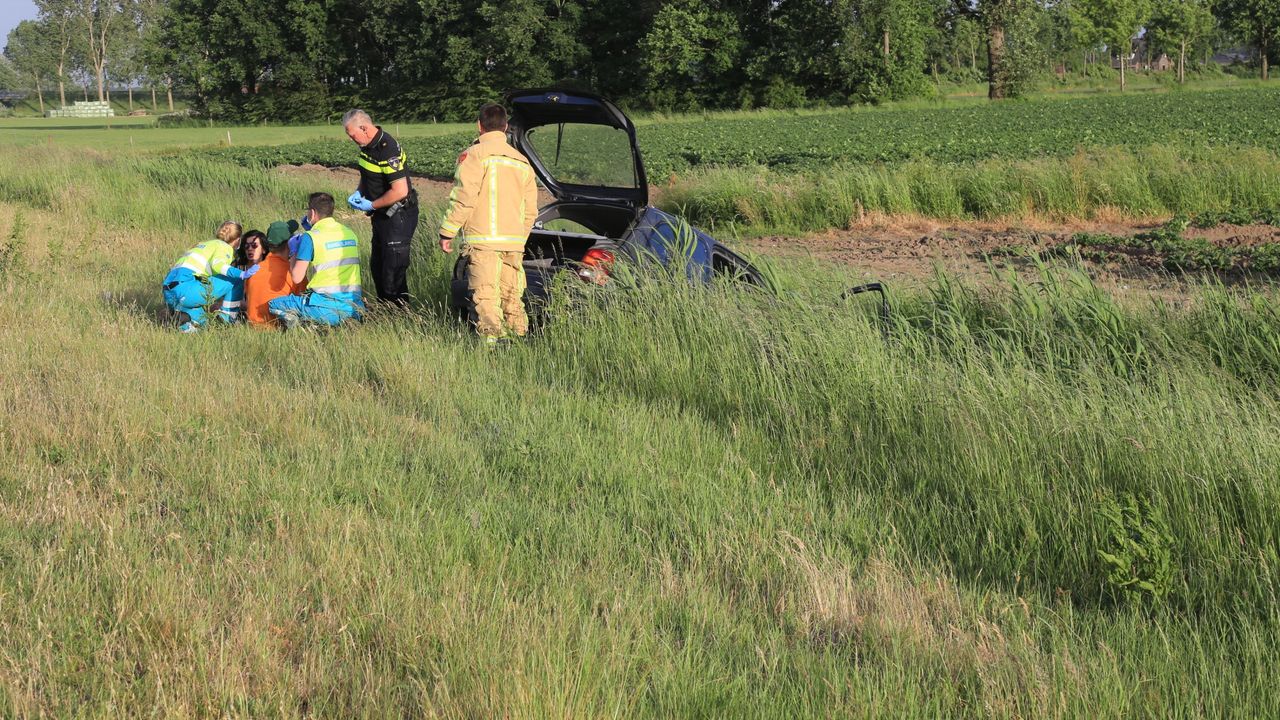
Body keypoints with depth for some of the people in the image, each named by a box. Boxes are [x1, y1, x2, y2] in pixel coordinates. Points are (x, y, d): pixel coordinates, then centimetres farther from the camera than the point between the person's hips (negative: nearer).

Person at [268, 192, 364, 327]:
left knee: (273, 305, 10)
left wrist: (294, 252, 10)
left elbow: (297, 277, -8)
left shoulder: (310, 237, -7)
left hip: (327, 308, -5)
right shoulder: (350, 233, 12)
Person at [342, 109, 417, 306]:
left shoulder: (388, 150, -26)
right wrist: (358, 193, 3)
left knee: (393, 270, -8)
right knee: (377, 266, 19)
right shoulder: (368, 145, 4)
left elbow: (400, 191, -29)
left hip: (398, 216, -10)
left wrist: (371, 205, -18)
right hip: (382, 216, 10)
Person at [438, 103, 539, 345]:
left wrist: (447, 232, -4)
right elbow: (530, 210, 22)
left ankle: (490, 340, -15)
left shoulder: (475, 154, -2)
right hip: (514, 242, 6)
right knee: (512, 296, 12)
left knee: (485, 297, -8)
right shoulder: (521, 161, 20)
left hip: (483, 240, -6)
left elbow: (463, 198, -11)